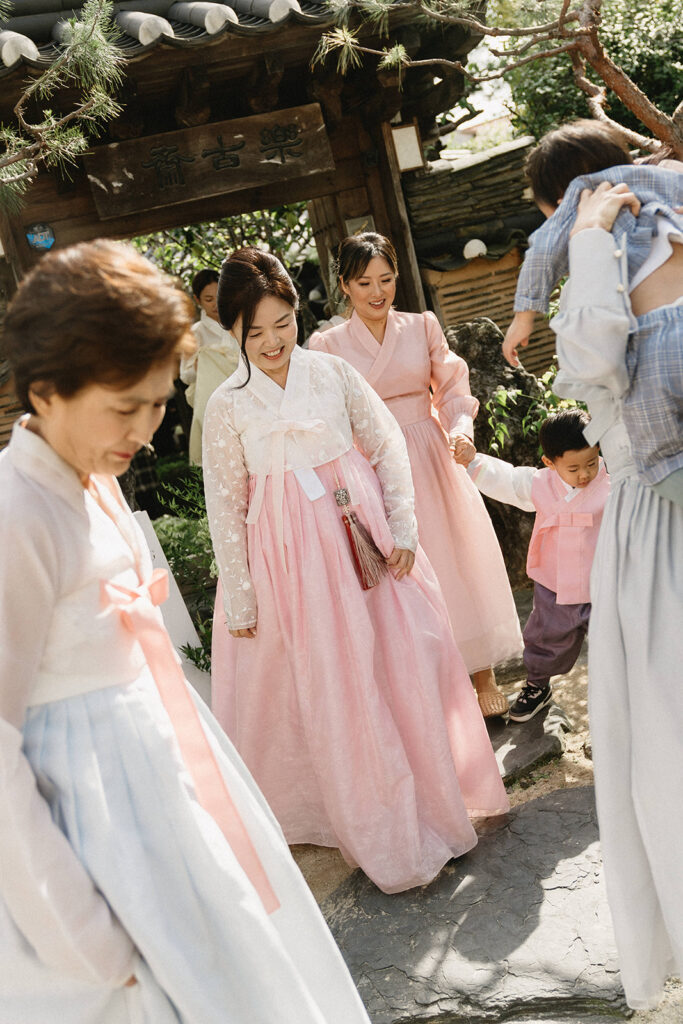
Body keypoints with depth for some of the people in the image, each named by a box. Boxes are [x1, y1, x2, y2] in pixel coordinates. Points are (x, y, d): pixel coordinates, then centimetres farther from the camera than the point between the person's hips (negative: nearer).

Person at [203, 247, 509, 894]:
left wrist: (402, 529, -3)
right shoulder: (226, 407, -4)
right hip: (292, 560, -2)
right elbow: (225, 507, -2)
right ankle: (382, 838, 21)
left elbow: (388, 447, 4)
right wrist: (239, 598, -1)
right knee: (331, 690, 4)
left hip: (363, 542, 2)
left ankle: (433, 804, 29)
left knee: (406, 665, 5)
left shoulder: (333, 373, 1)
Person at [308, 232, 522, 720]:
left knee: (459, 558, 5)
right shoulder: (327, 345, 0)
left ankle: (483, 677, 21)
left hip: (432, 460, 1)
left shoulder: (422, 327, 4)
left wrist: (461, 429, -16)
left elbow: (453, 388, 3)